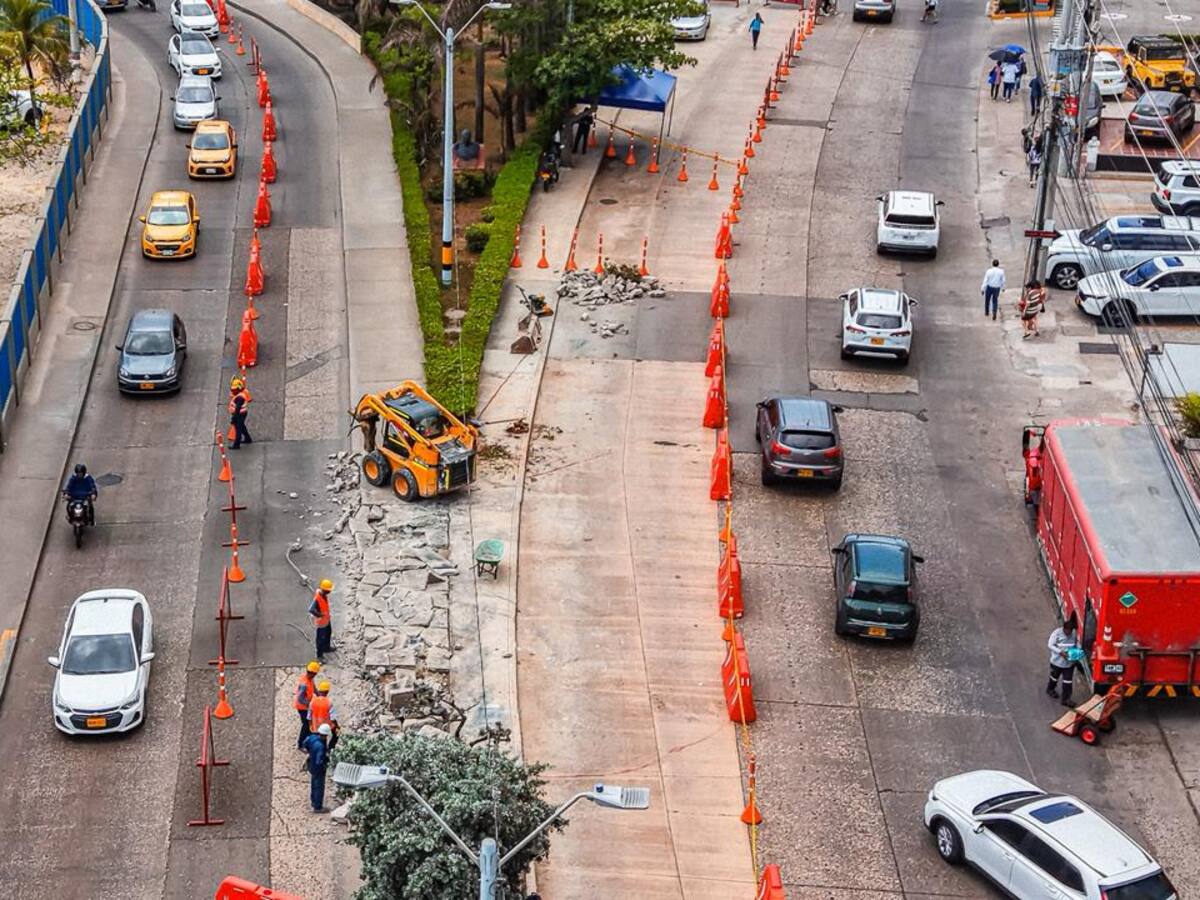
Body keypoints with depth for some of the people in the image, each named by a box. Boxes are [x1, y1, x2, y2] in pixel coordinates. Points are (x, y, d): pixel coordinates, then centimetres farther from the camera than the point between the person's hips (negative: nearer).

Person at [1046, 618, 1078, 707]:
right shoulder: (1057, 633, -21)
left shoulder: (1074, 633, -9)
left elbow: (1076, 644, 9)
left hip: (1069, 662, 2)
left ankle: (1065, 699, 14)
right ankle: (1050, 689, 50)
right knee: (1054, 677, 22)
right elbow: (1050, 645, -21)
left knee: (1068, 681, 3)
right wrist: (1060, 652, -32)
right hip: (1057, 661, -2)